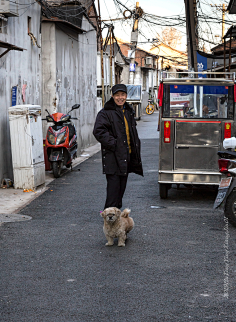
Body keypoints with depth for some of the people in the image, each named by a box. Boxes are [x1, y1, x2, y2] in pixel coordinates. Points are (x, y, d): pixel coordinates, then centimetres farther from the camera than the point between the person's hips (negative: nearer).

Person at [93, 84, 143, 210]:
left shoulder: (128, 112, 17)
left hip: (127, 156, 8)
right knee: (113, 186, -9)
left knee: (122, 186, 13)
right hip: (113, 157, -7)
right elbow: (98, 131, -17)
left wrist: (135, 146, 17)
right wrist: (113, 144, -19)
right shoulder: (105, 113, -8)